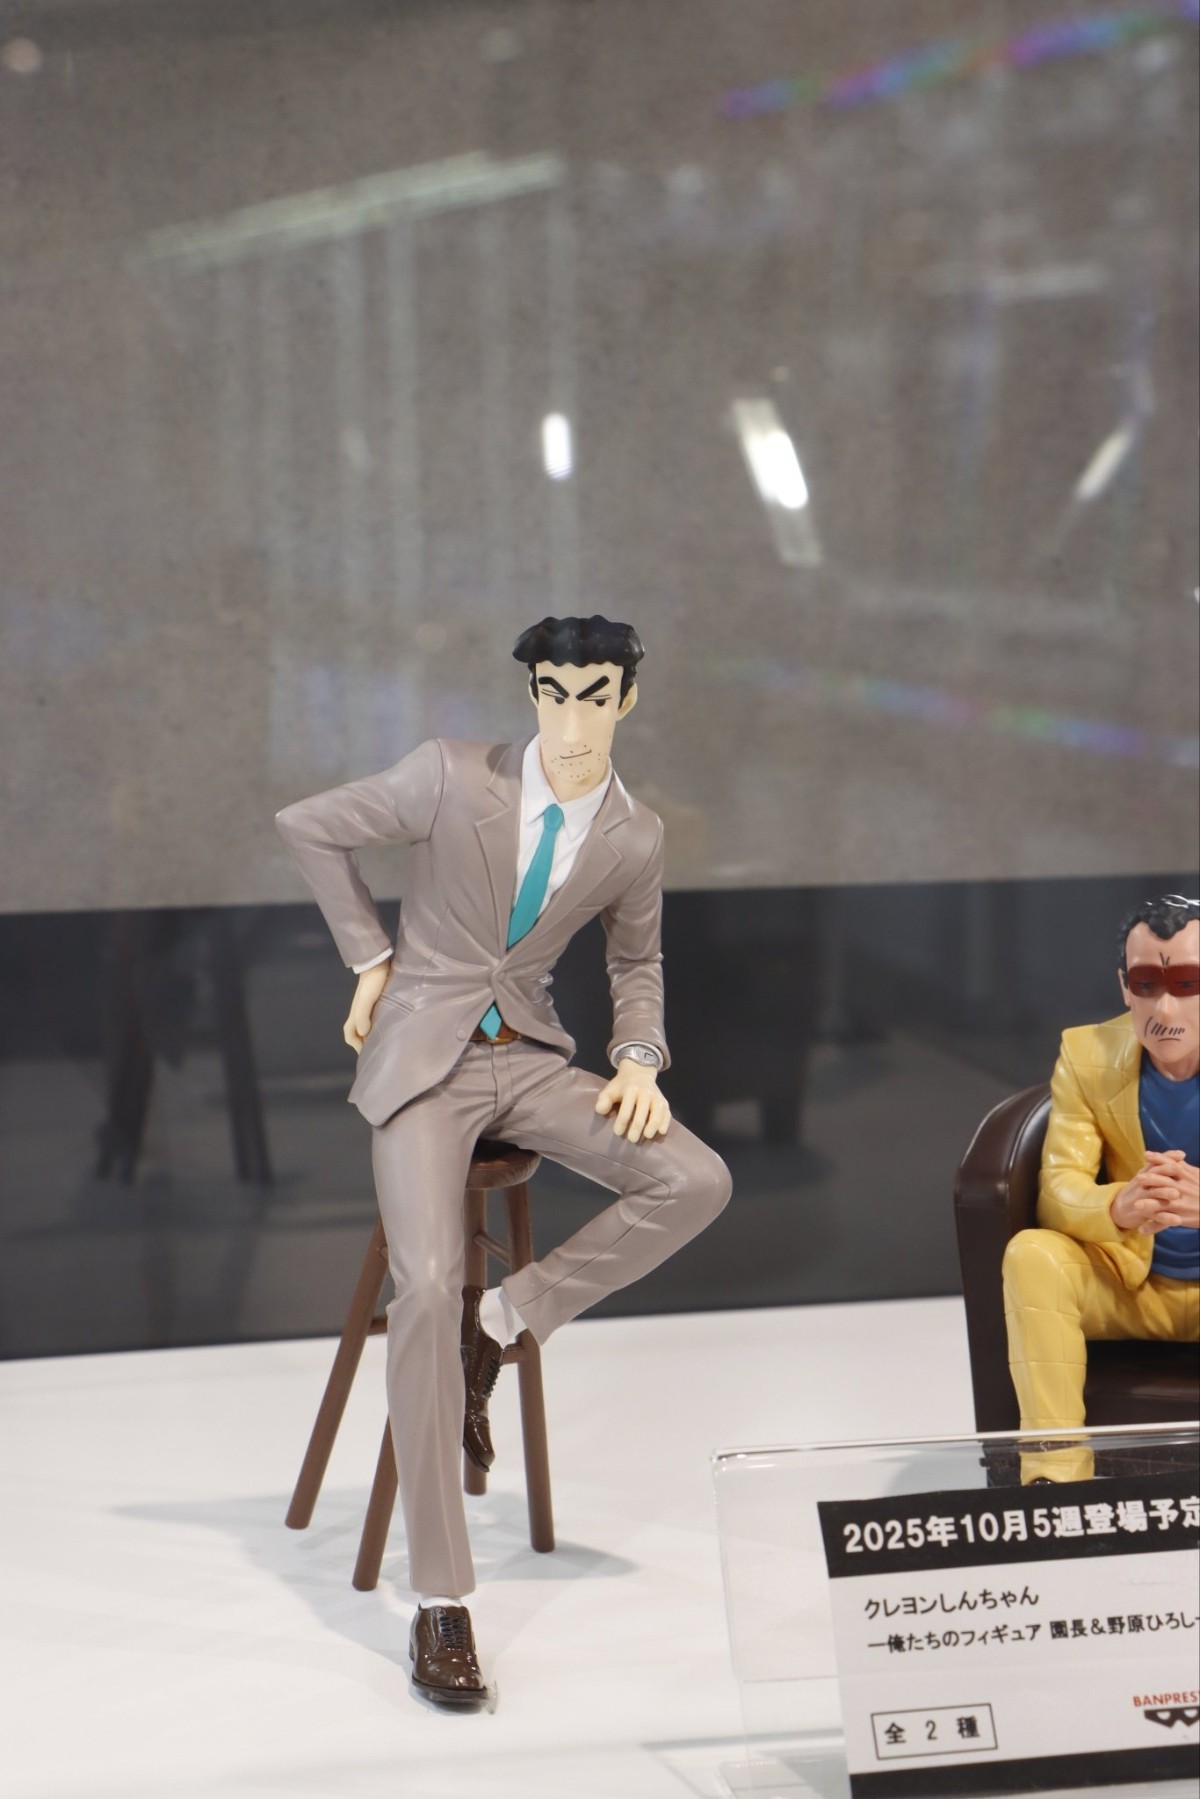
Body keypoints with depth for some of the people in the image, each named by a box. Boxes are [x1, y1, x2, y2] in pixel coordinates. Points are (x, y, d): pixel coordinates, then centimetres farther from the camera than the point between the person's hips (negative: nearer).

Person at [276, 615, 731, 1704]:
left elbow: (637, 964, 19)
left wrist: (639, 1060, 0)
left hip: (530, 1058, 4)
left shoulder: (634, 840, 0)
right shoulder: (452, 777, -11)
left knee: (697, 1183, -19)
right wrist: (371, 955, 1)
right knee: (428, 1286, -22)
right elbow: (309, 829, 1)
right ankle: (441, 1603, -18)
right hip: (425, 1054, -4)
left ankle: (505, 1320, -1)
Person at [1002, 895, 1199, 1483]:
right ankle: (1056, 1473, -27)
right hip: (1128, 1282, 2)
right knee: (1032, 1254, -26)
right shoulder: (1087, 1054, -6)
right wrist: (1119, 1206, -37)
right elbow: (1057, 1190, -11)